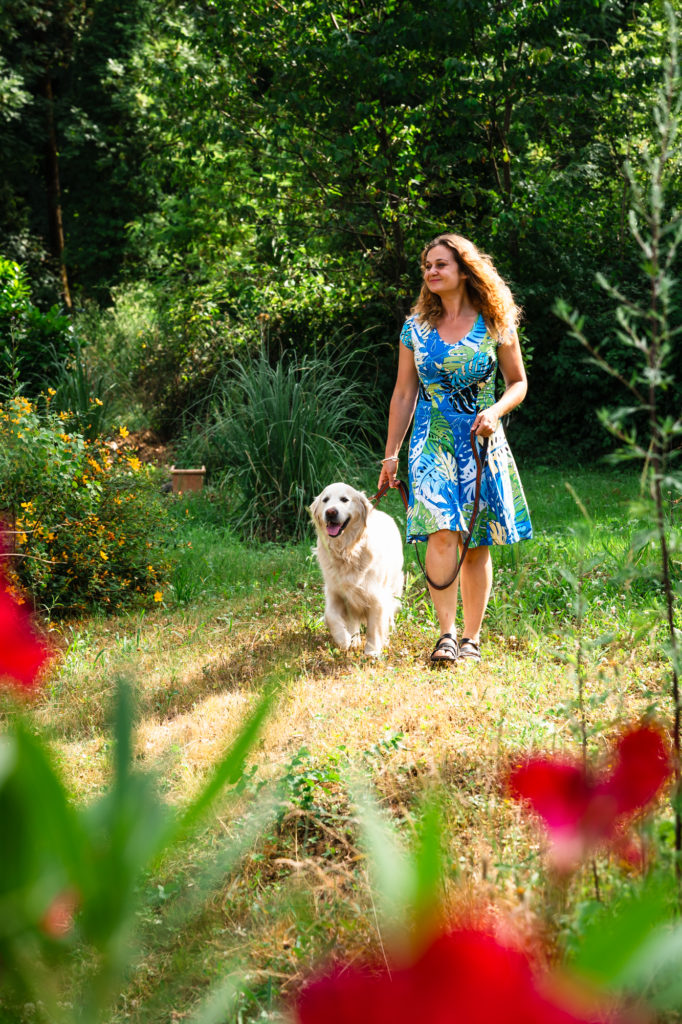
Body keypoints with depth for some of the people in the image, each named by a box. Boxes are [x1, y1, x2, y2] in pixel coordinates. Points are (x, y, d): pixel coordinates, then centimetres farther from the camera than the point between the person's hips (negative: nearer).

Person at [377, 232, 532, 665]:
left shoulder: (495, 325, 1)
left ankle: (472, 638, 13)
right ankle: (446, 633, -17)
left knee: (477, 544, 3)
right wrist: (391, 454, 9)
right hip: (433, 442, 0)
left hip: (483, 443, 0)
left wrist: (496, 410, -12)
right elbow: (404, 394, 11)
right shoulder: (416, 328, 6)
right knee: (443, 533, -19)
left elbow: (518, 382, 8)